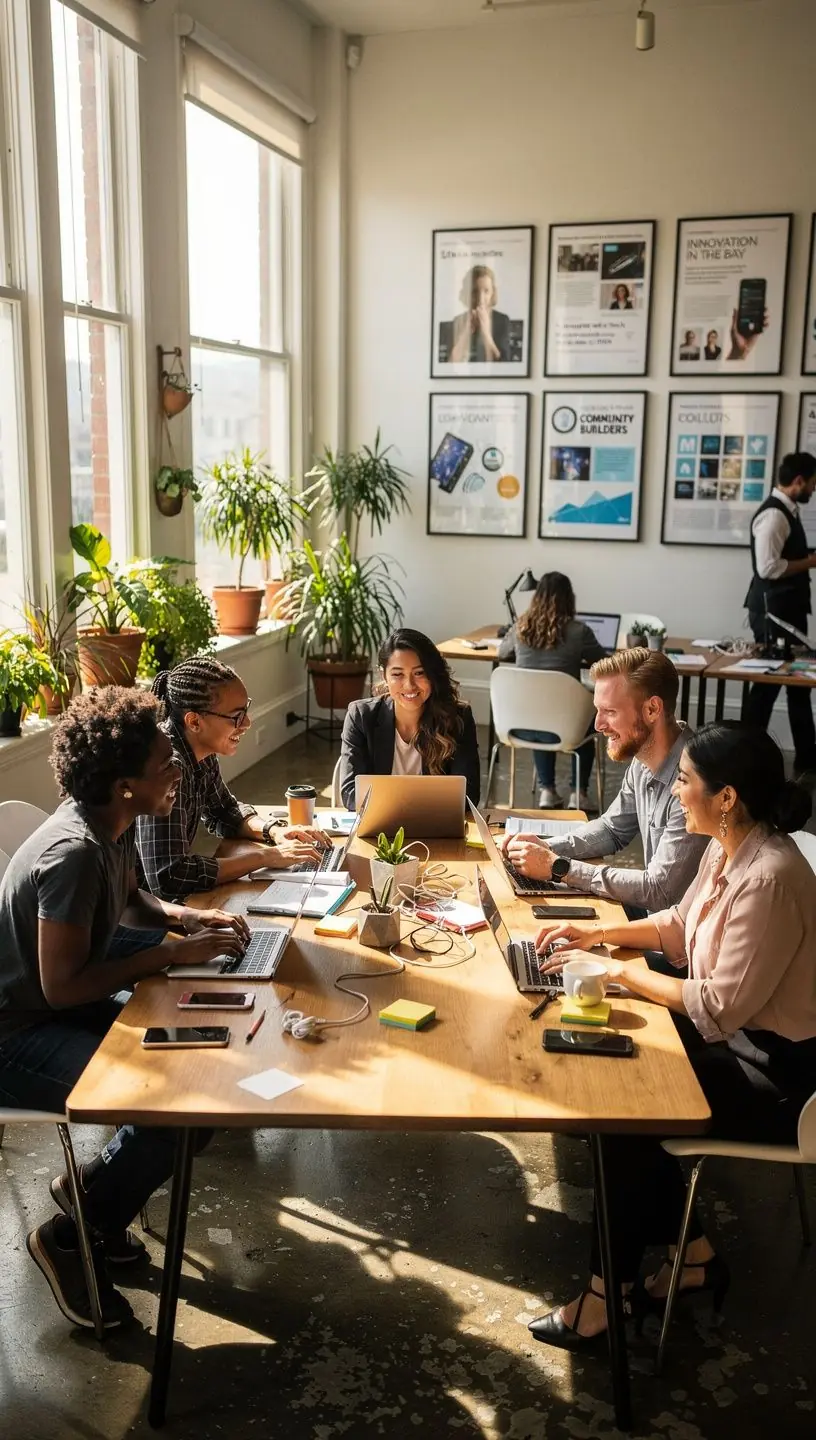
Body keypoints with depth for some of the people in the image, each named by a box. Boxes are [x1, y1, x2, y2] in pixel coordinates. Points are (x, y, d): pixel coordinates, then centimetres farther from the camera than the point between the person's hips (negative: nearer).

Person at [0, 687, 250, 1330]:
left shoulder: (114, 825, -1)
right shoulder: (72, 851, -29)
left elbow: (129, 900, 19)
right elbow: (63, 986, -28)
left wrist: (186, 917, 0)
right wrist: (174, 953, -21)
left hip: (65, 1010, 9)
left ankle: (92, 1185, 18)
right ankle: (69, 1239, 2)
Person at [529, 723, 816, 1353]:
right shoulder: (727, 848, -1)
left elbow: (721, 1006, -27)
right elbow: (680, 924, 15)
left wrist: (620, 971, -18)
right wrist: (599, 933, 3)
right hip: (735, 1038, 9)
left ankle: (605, 1298, 10)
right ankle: (693, 1254, 17)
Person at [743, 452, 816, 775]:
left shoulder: (788, 511, 13)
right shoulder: (774, 514, -18)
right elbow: (768, 567, -25)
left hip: (787, 607, 10)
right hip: (773, 609, -10)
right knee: (769, 680, -1)